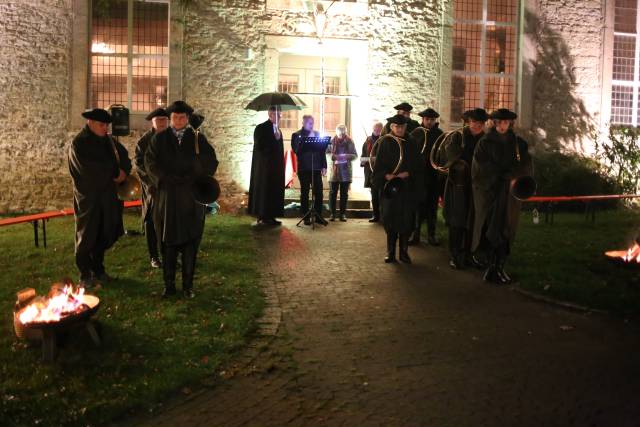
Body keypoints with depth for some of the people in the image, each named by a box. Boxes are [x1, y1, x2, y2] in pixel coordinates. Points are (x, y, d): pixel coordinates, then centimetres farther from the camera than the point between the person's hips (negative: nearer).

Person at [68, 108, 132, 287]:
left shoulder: (107, 140, 9)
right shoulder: (79, 143, -10)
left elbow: (123, 156, 11)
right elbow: (88, 169, -20)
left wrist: (123, 171, -10)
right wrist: (114, 173, -12)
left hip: (107, 197, 6)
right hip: (88, 197, -5)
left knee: (104, 236, 10)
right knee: (87, 237, 3)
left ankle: (98, 271, 24)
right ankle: (85, 275, 14)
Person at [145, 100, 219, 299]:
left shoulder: (198, 139, 6)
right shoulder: (159, 139, 6)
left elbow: (210, 163, -1)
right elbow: (151, 163, -2)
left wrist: (190, 179, -11)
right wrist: (169, 179, -13)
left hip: (191, 200, 0)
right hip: (166, 198, 0)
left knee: (190, 243, 2)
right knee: (168, 243, 4)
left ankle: (188, 285, 11)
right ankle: (169, 284, 13)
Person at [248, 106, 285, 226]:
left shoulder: (278, 130, 15)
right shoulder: (261, 128, -7)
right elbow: (259, 146, -17)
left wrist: (281, 164, 11)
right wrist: (274, 139, -19)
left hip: (276, 166, 7)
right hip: (264, 166, -7)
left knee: (274, 191, 6)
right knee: (264, 190, -4)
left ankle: (270, 216, 10)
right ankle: (262, 217, 1)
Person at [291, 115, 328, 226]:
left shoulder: (317, 134, 13)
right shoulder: (296, 135, 2)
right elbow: (296, 150, -12)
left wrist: (324, 166, 4)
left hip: (316, 168, 3)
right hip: (304, 169, -3)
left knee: (319, 192, 2)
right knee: (305, 193, 4)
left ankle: (318, 216, 13)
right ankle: (306, 217, 10)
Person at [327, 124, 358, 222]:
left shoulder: (349, 141, 2)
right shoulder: (332, 141, 0)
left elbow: (355, 155, 3)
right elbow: (326, 153, 2)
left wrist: (348, 156, -16)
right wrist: (332, 156, -16)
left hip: (346, 171, 1)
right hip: (334, 170, -1)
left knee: (344, 193, 5)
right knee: (333, 192, 1)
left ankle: (343, 214, 12)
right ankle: (333, 213, 9)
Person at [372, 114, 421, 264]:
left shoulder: (411, 144, 7)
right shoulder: (385, 142, 1)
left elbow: (417, 165, 7)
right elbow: (378, 164, -1)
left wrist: (408, 174, -10)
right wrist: (385, 176, -17)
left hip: (407, 186, 2)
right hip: (389, 186, -2)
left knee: (406, 220, 3)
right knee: (390, 219, 1)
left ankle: (404, 252, 13)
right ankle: (390, 252, 10)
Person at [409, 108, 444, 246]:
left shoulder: (439, 134, 4)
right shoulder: (416, 133, -1)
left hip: (434, 175, 2)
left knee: (432, 205, 9)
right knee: (418, 204, 2)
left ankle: (431, 234, 17)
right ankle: (416, 234, 9)